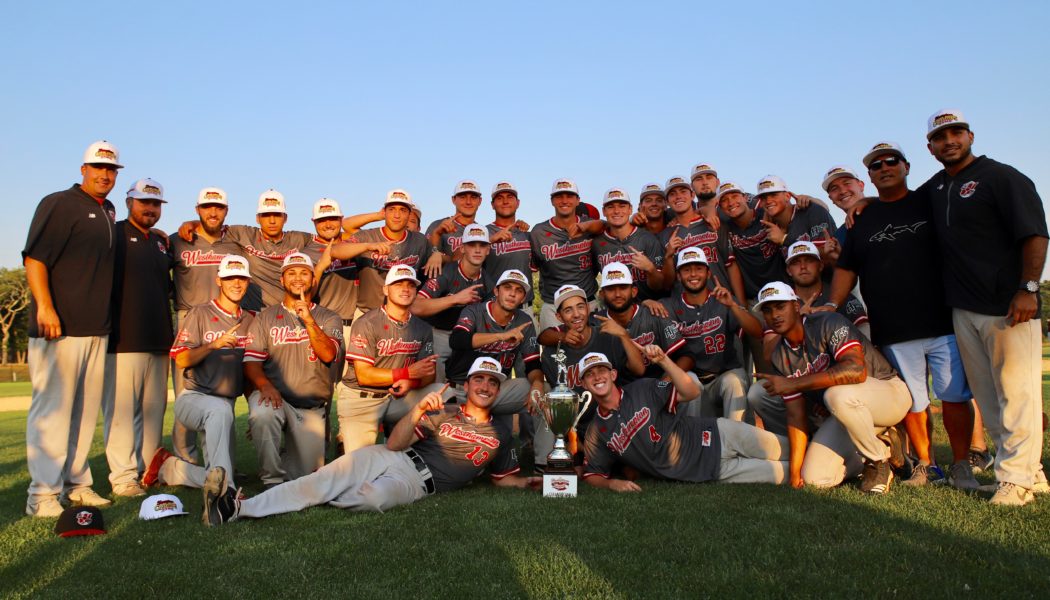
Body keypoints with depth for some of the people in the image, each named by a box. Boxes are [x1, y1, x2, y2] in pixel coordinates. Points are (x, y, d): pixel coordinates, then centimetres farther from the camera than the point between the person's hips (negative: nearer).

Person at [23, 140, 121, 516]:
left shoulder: (107, 214, 19)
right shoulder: (58, 204, -4)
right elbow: (34, 257, -13)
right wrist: (45, 307, -22)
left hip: (96, 330, 8)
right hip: (59, 327, -8)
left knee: (85, 410, 12)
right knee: (52, 408, -6)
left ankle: (76, 484, 21)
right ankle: (42, 496, -1)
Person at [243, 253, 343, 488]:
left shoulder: (329, 318, 9)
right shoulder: (265, 317, 10)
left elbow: (328, 355, -10)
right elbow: (251, 361, 0)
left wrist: (308, 320, -21)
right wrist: (264, 385, -20)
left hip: (312, 408, 1)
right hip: (275, 397, -1)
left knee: (306, 476, -5)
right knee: (261, 414, -37)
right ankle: (273, 481, -17)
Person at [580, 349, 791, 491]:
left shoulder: (643, 390, -6)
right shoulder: (596, 434, -1)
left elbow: (692, 392, -14)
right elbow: (592, 474, 6)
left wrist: (663, 360, -26)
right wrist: (612, 484, -15)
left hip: (716, 436, 0)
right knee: (788, 473, -8)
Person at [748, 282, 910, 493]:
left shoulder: (828, 323, -21)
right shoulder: (781, 357, -4)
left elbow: (856, 369, -39)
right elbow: (795, 414, -6)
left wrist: (794, 384, -37)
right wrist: (795, 471, -14)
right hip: (843, 413, 6)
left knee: (838, 394, -38)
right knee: (814, 478, -8)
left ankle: (878, 458, -11)